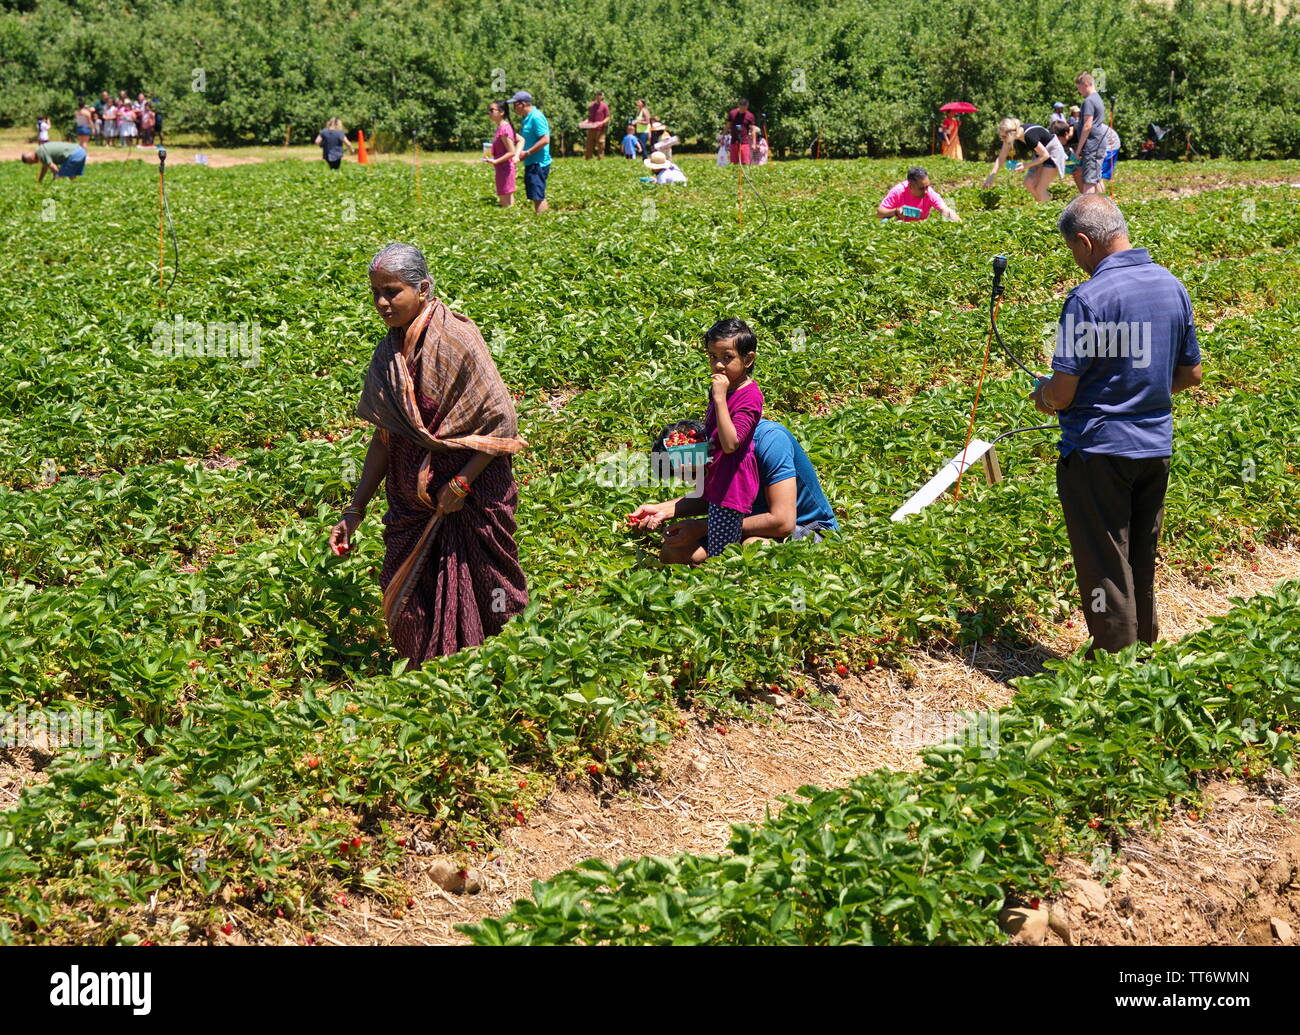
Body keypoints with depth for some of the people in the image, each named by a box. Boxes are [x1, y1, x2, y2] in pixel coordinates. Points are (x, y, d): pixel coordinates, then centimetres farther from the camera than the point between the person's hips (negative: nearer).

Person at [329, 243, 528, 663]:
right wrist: (354, 510, 8)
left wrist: (461, 484, -15)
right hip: (412, 500, 6)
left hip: (472, 496, -6)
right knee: (410, 609, 7)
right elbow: (384, 439, 11)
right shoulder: (388, 355, 4)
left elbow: (503, 422, -14)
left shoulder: (456, 340, -15)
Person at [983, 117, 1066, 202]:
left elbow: (1045, 155, -25)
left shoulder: (1029, 136, -35)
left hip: (1053, 152, -8)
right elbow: (1001, 158, -5)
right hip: (1040, 154, 8)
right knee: (1029, 184, -3)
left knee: (1040, 189, -12)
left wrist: (1026, 166, -26)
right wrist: (991, 176, -13)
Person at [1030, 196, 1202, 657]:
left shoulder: (1088, 299, -21)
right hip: (1157, 446, 7)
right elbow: (1191, 374, 11)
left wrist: (1042, 394, 2)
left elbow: (1061, 393, -19)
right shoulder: (1173, 286, 2)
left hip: (1099, 450, -7)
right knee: (1143, 563, 20)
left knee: (1104, 568, 4)